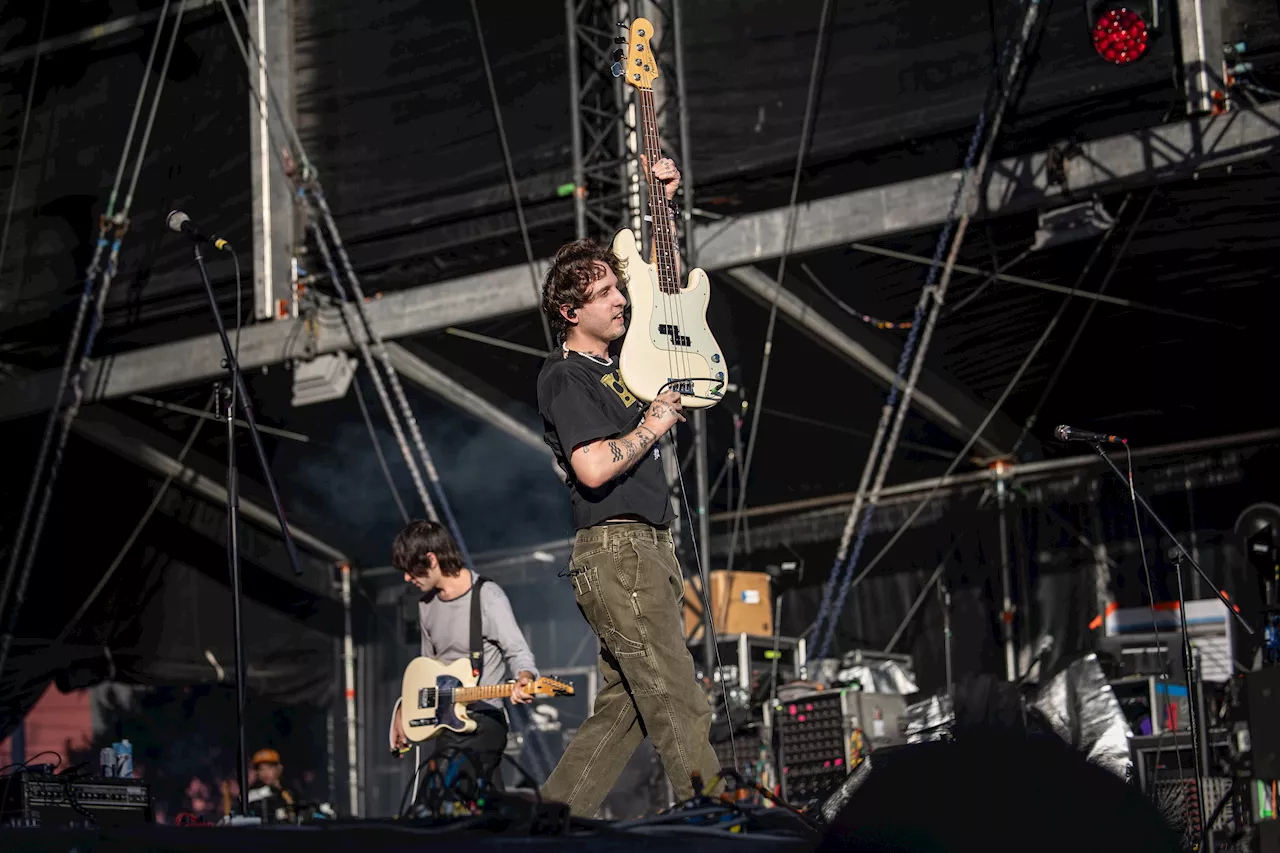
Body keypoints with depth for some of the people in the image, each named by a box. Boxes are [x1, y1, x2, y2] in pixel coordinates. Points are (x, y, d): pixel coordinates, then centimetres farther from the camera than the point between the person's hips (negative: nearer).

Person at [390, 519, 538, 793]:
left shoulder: (488, 598, -12)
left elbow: (518, 652, -16)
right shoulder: (427, 604, 11)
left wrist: (524, 678, -37)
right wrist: (404, 712, 16)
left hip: (481, 722, -7)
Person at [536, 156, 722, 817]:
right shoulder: (564, 377, -8)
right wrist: (652, 426, -8)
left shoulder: (614, 358, 18)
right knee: (680, 709, -10)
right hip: (615, 549, -9)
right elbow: (593, 468, -23)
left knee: (626, 707, 9)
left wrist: (659, 203, 22)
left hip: (648, 548, 9)